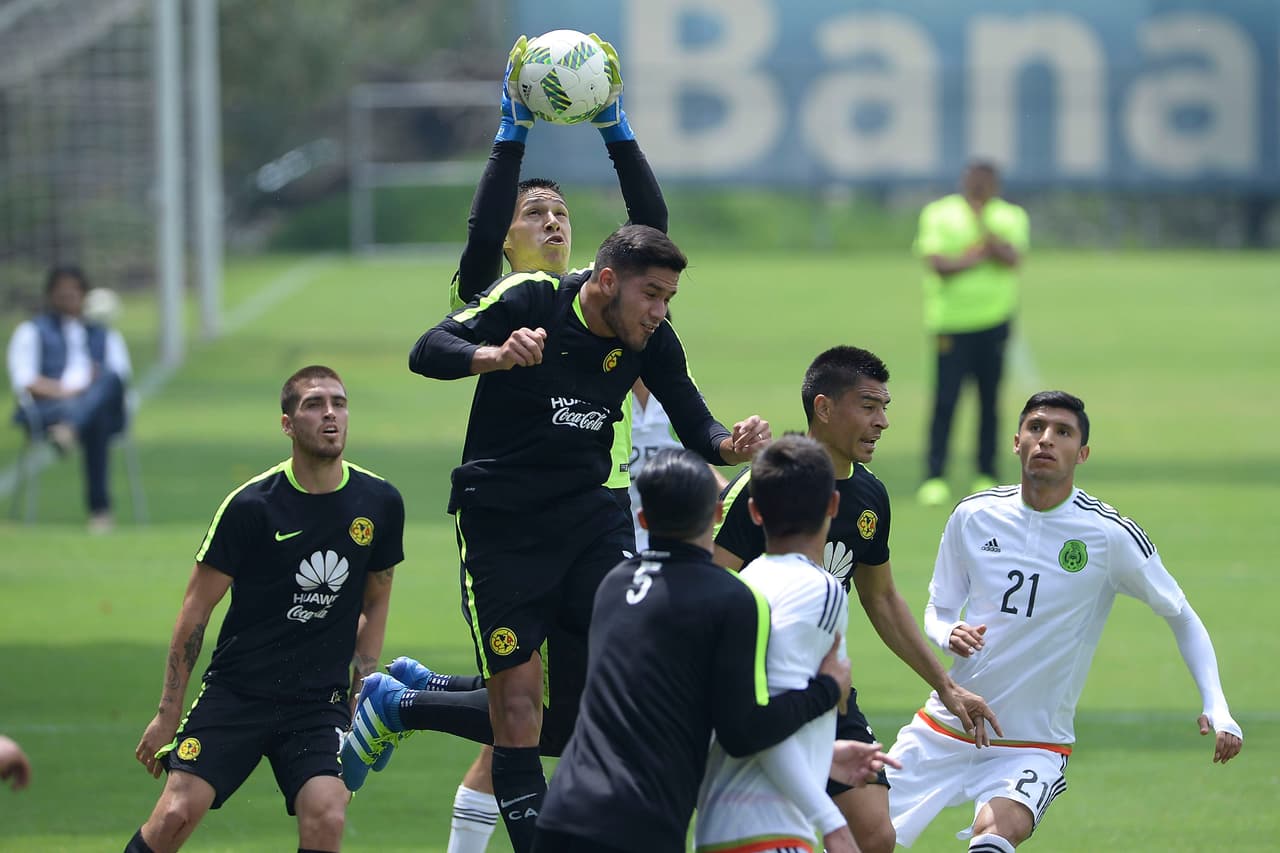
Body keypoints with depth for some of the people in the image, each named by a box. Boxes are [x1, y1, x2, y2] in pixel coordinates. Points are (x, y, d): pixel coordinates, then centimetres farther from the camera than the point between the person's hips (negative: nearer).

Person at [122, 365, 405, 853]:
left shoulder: (380, 504, 1)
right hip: (235, 692, -2)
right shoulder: (250, 506, -9)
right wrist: (168, 713, -3)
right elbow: (196, 610, -1)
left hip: (320, 703, 2)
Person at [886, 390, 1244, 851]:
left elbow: (1183, 618, 1)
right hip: (945, 728, 4)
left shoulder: (1110, 536, -10)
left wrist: (1216, 709, -10)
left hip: (1034, 746, -4)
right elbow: (938, 610, 10)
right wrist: (949, 635, -14)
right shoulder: (973, 516, -1)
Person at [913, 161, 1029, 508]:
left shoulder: (1011, 217, 8)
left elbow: (1011, 258, -11)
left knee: (990, 401, 4)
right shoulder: (938, 214, 5)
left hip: (994, 322, 2)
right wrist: (980, 257, -10)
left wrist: (981, 222, -12)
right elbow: (937, 263, -9)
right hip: (951, 323, -2)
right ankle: (934, 477, -8)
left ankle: (986, 476, 11)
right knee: (945, 400, -8)